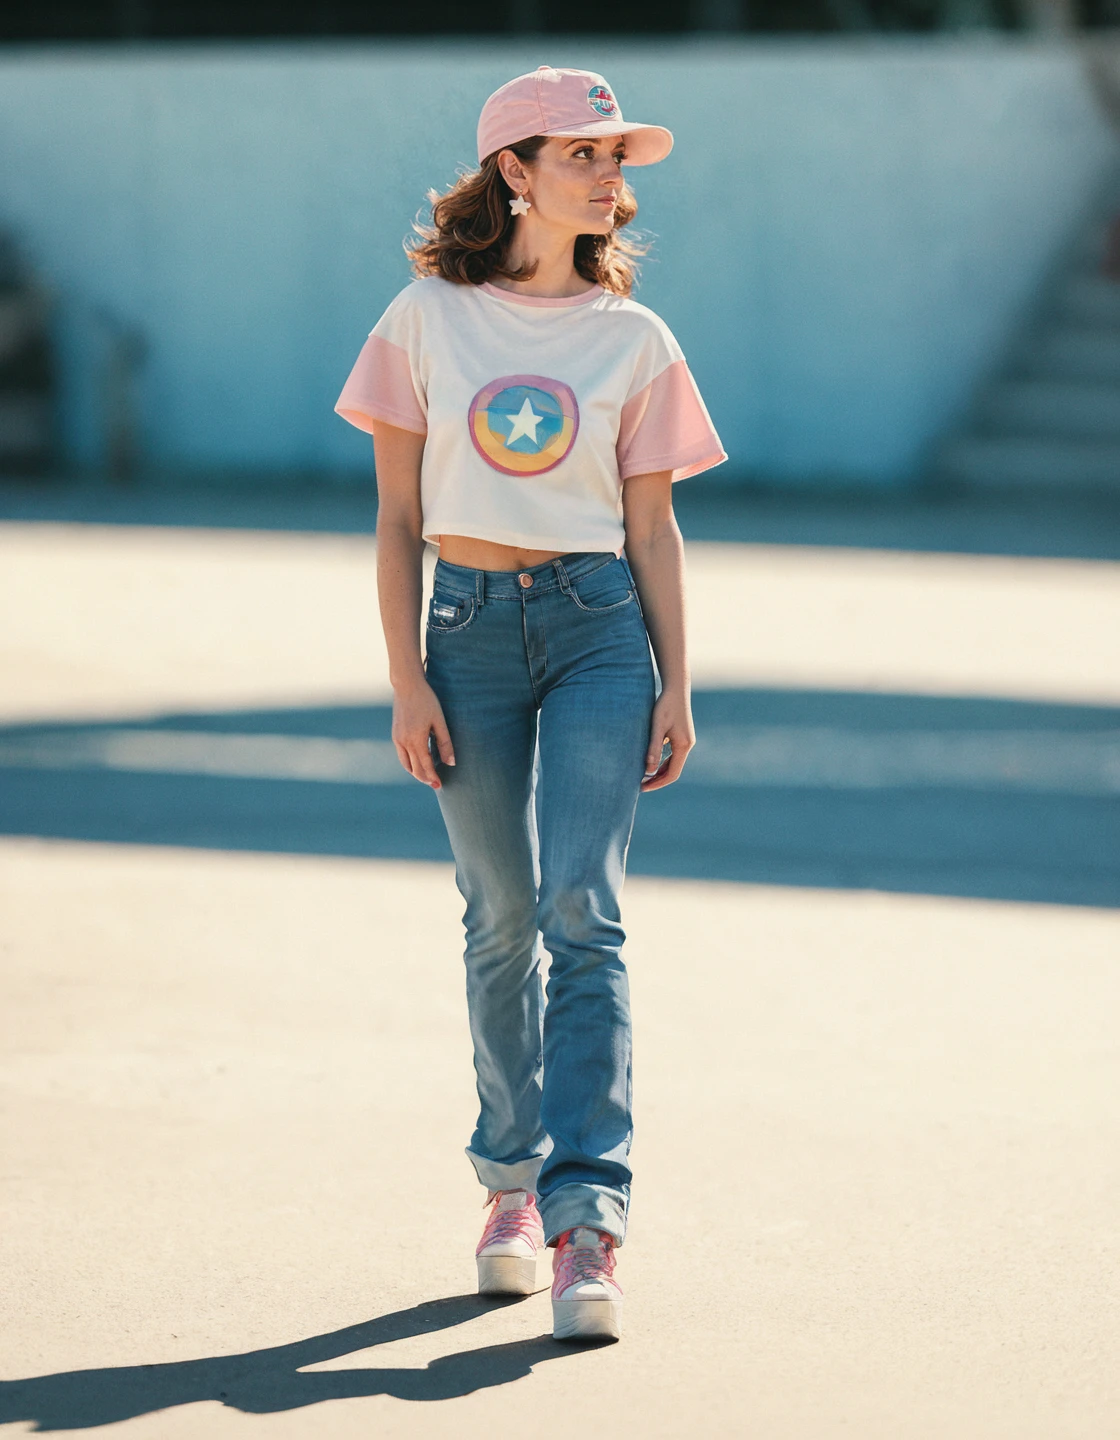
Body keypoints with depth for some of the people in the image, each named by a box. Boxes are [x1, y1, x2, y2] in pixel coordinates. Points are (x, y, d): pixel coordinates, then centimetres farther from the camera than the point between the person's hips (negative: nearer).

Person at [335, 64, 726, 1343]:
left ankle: (586, 1218, -18)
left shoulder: (633, 339, 5)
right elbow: (397, 517, 2)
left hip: (599, 624, -1)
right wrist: (406, 682, -4)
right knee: (502, 919, 9)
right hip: (470, 626, 1)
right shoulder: (427, 318, 2)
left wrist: (676, 688, 1)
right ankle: (511, 1183, 27)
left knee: (583, 913, -13)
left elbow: (651, 527, 7)